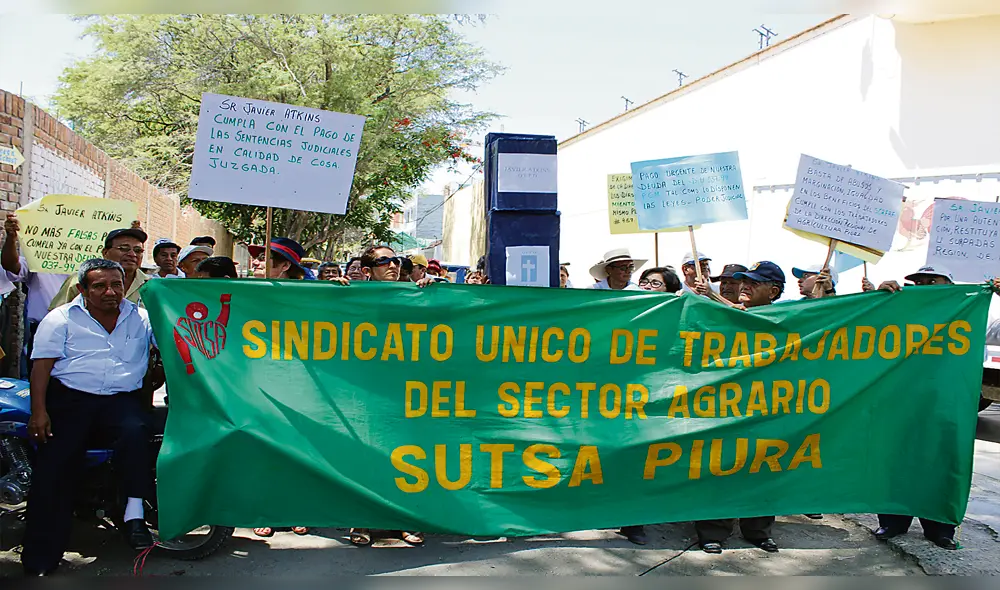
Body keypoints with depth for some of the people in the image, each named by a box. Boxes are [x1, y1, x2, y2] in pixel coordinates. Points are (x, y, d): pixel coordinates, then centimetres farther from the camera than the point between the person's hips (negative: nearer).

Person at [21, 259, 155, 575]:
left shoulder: (142, 318, 13)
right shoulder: (61, 318, 8)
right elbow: (42, 365, 1)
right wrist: (38, 411, -10)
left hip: (122, 399, 1)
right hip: (69, 398, -1)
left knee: (136, 432, -31)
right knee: (53, 469, -12)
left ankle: (134, 514, -26)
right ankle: (39, 561, -6)